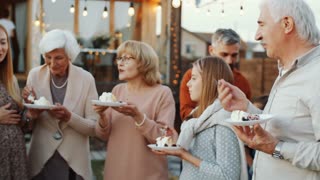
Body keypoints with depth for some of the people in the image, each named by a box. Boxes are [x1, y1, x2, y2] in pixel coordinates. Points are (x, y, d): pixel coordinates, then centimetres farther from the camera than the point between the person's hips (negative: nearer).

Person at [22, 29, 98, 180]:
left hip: (74, 162, -1)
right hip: (41, 160, 1)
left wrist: (69, 117, -24)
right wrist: (32, 113, -19)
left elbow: (95, 127, -7)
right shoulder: (34, 75, -5)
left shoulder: (86, 79, -10)